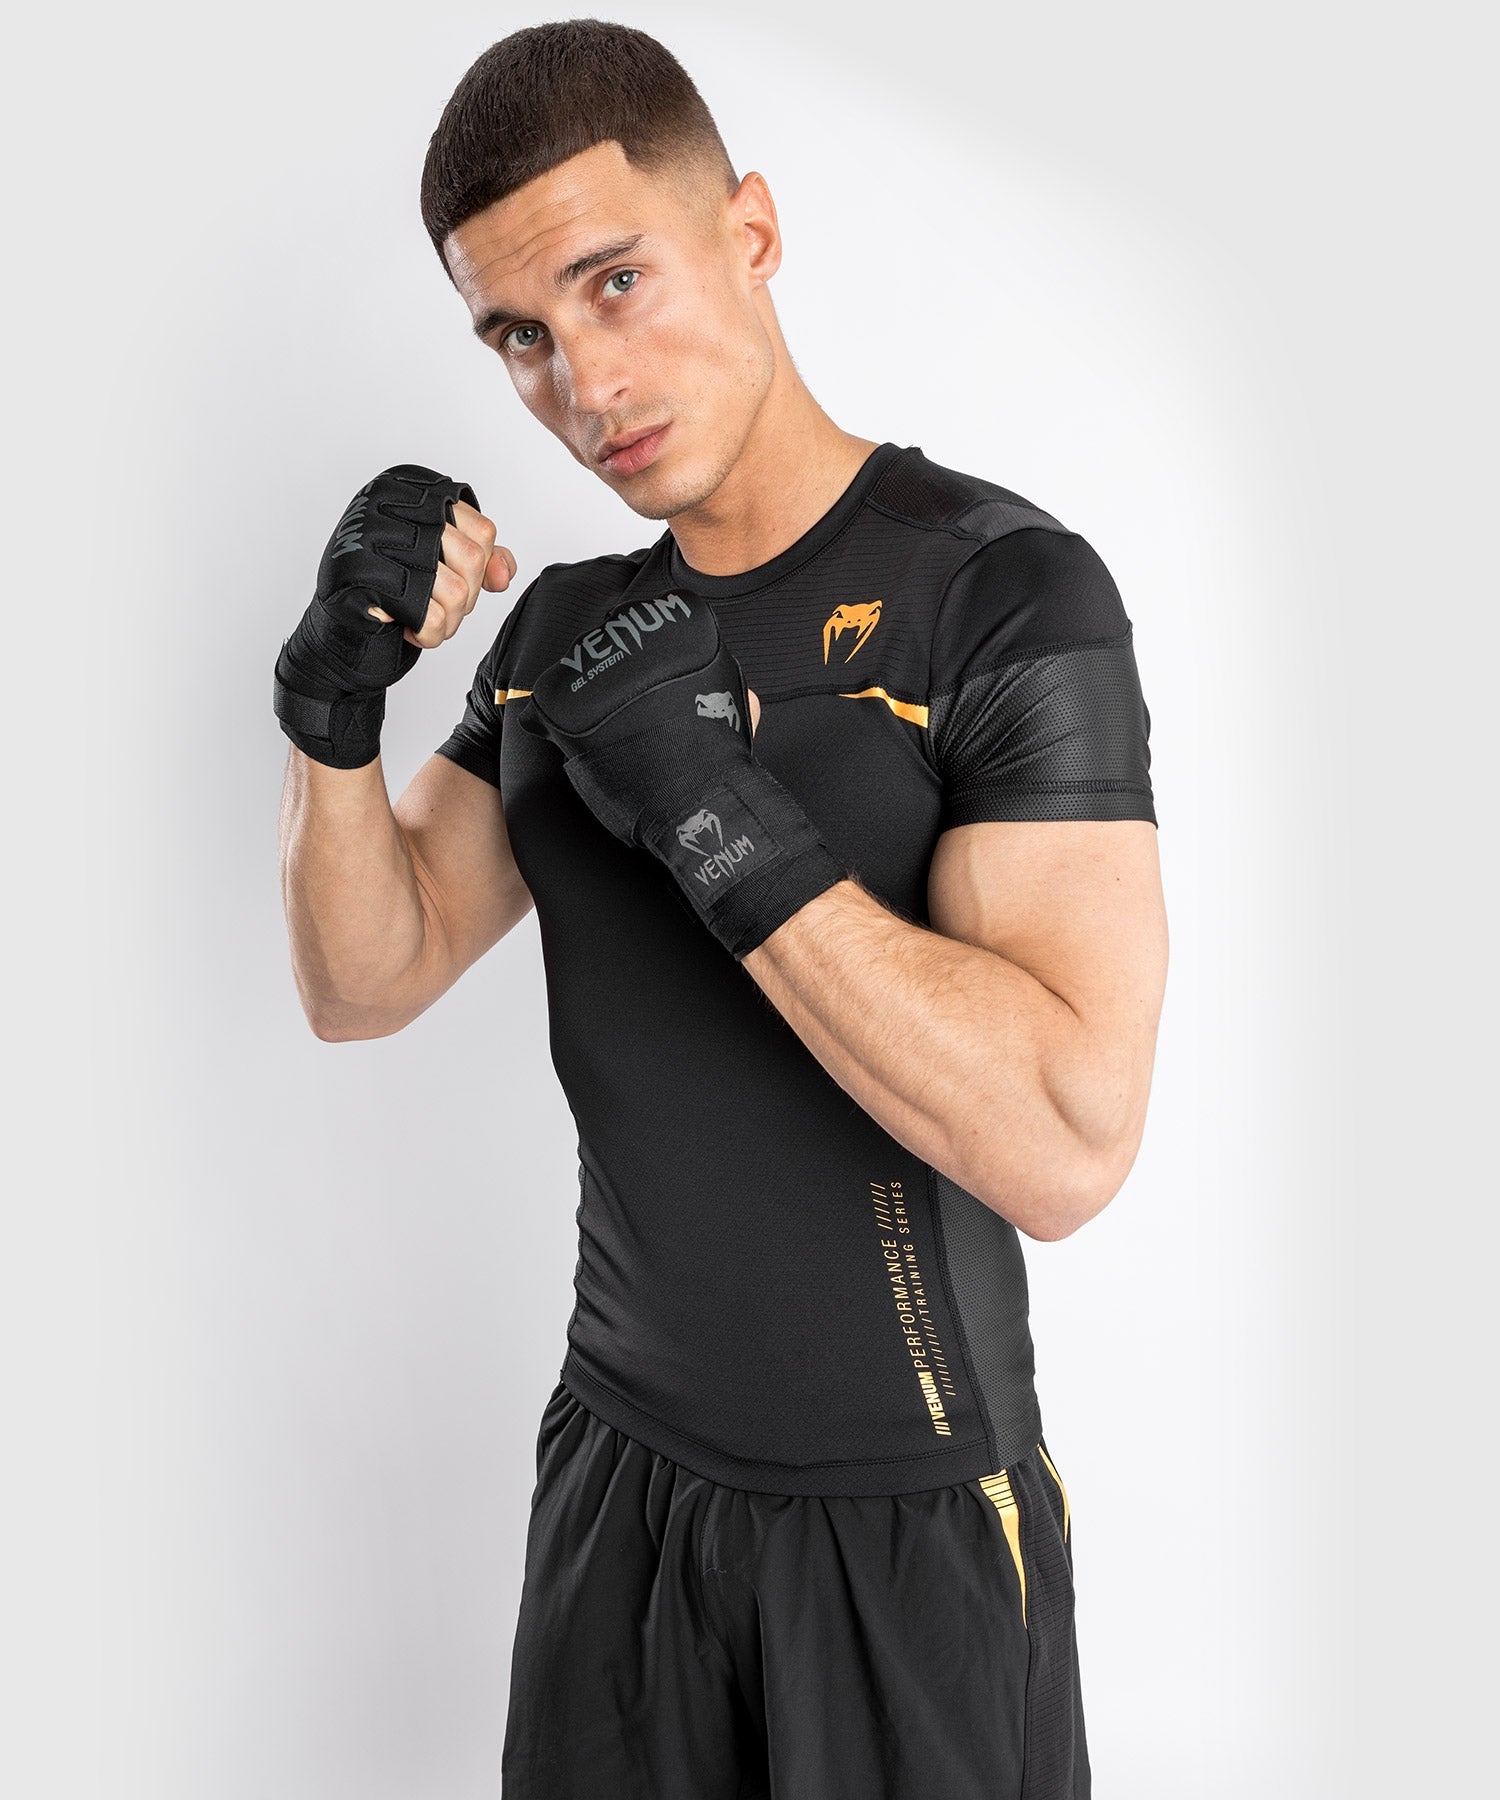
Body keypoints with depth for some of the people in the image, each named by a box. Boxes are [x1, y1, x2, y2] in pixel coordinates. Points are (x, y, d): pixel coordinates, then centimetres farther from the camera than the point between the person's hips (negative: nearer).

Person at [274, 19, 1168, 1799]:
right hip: (619, 1462, 5)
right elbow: (364, 984, 1)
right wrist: (335, 696, -15)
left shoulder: (1006, 590, -17)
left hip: (909, 1512, -5)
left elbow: (1065, 1146, -26)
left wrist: (705, 798, -29)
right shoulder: (565, 628, 2)